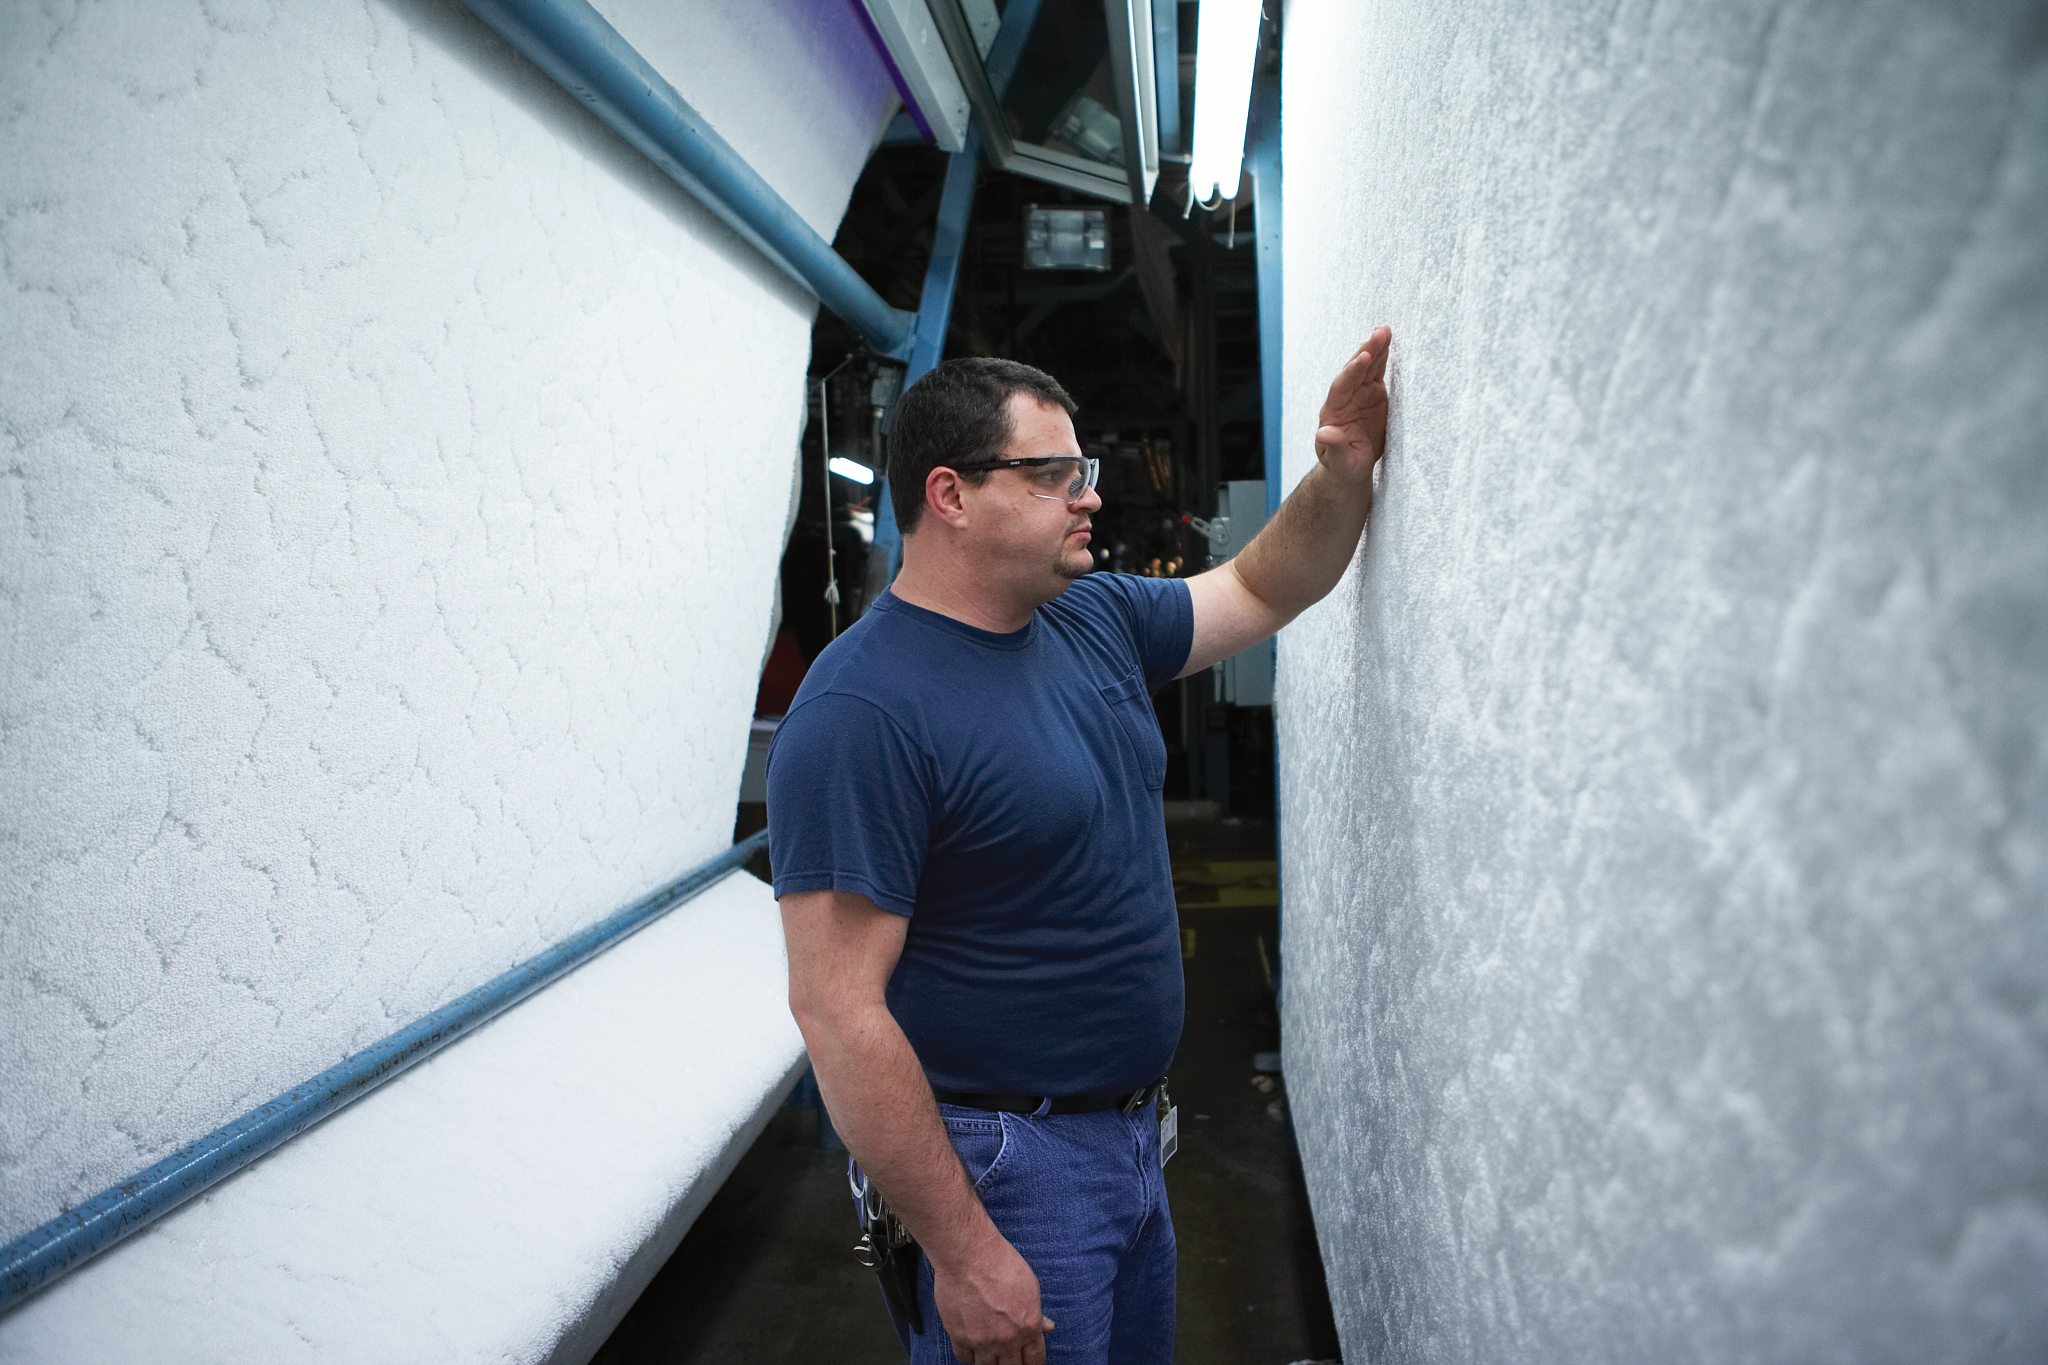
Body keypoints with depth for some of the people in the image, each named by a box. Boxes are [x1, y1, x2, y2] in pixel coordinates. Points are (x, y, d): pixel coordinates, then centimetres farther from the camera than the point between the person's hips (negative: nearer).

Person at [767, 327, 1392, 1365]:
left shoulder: (1098, 618, 2)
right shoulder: (862, 712, -24)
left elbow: (1263, 590, 16)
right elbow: (837, 1008, -25)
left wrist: (1344, 472, -3)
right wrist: (962, 1253, -22)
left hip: (1131, 1132, 8)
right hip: (999, 1165, -8)